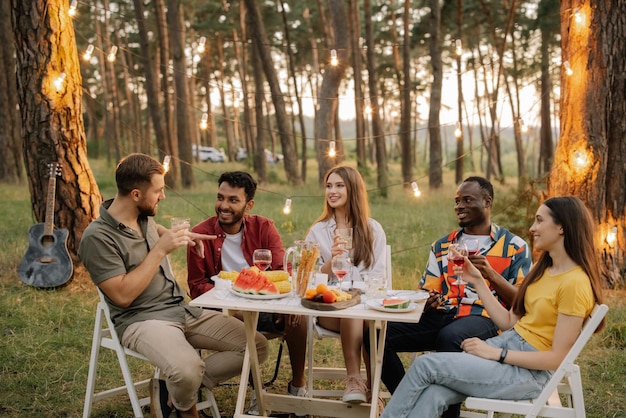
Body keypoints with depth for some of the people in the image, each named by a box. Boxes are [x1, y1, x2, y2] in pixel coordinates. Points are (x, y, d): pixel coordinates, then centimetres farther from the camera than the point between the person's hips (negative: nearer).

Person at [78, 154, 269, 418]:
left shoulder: (144, 217, 8)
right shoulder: (97, 237, -15)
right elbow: (123, 296, -21)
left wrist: (180, 235, 15)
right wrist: (160, 250, -19)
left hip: (183, 309, 8)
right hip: (141, 320, -8)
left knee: (256, 346, -5)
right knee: (188, 371, -38)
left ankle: (172, 391, 0)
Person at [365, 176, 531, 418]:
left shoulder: (514, 246, 7)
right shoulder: (441, 246, 20)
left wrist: (491, 274, -13)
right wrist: (426, 302, -6)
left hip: (485, 319, -4)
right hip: (441, 317, 5)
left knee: (449, 336, -40)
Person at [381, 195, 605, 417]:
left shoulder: (575, 283, -15)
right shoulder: (542, 268, 13)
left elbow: (556, 358, -16)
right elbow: (509, 323, 11)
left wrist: (496, 353, -15)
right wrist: (478, 281, 6)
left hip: (529, 373, -7)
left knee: (425, 365, -16)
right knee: (433, 394, -18)